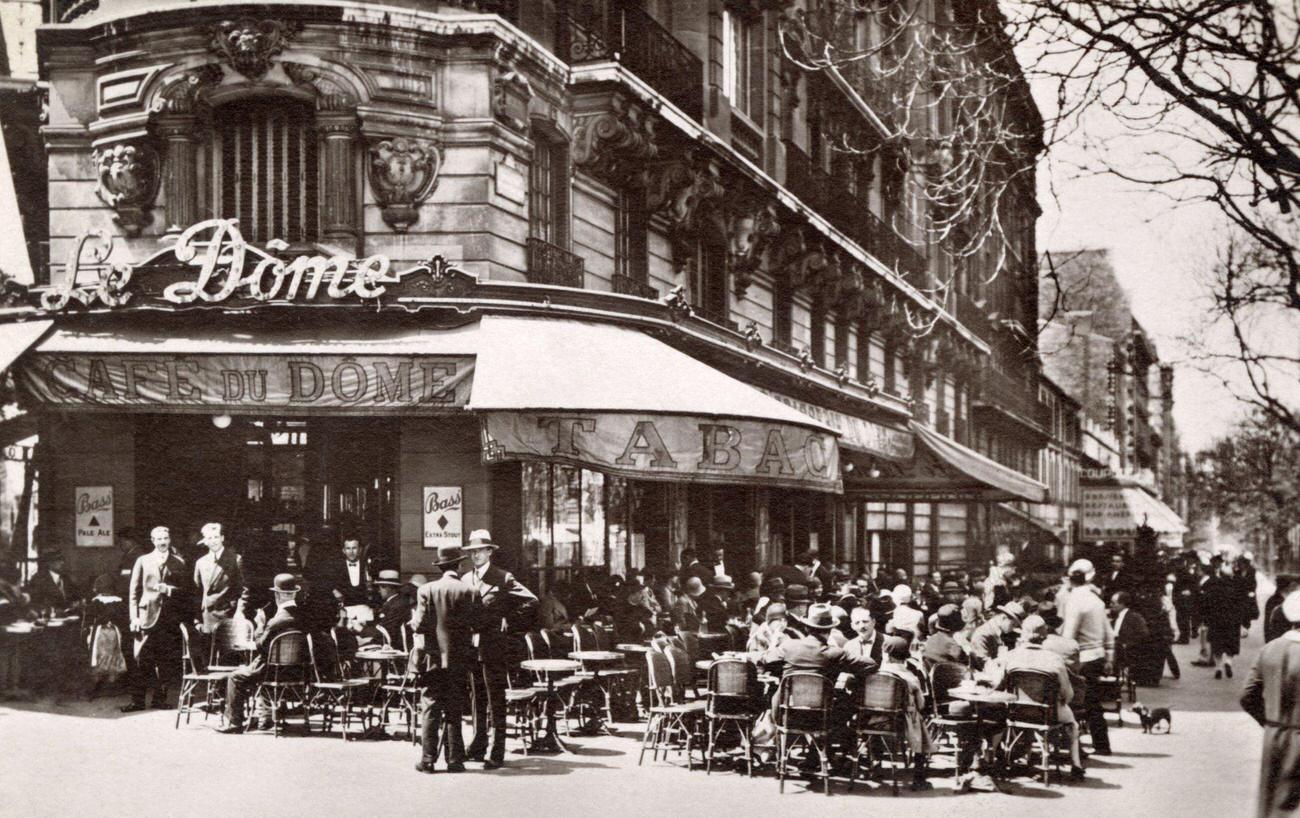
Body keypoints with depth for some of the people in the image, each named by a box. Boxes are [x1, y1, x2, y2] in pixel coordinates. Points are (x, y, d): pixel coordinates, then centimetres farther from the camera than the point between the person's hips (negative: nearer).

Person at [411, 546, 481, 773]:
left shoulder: (426, 590, -5)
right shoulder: (470, 592, -5)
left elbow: (421, 624, -8)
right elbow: (478, 624, -3)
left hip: (434, 658, -1)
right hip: (460, 658, 1)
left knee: (430, 708, 3)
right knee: (454, 710, 8)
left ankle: (428, 759, 0)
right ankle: (455, 760, 8)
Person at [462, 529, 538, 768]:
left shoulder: (503, 579, -5)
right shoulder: (466, 580, 13)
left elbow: (531, 602, -8)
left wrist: (510, 623, -7)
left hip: (493, 648, -6)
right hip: (470, 648, 6)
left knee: (496, 701, -4)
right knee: (478, 700, 12)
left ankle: (497, 753, -3)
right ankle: (478, 746, 21)